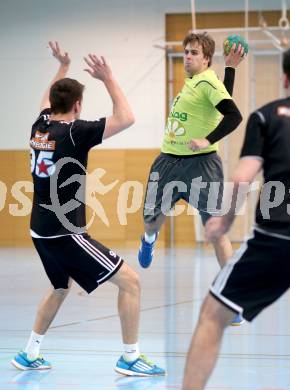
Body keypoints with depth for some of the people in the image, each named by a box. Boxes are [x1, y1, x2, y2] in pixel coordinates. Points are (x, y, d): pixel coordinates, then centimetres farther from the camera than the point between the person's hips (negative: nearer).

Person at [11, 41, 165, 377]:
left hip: (41, 232, 9)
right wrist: (108, 79, -13)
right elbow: (126, 118, -19)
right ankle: (130, 358, 0)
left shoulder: (39, 126, 5)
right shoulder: (74, 132, -16)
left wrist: (63, 66, 34)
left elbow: (49, 100, 30)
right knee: (129, 282, -2)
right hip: (65, 233, -9)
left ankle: (29, 355, 31)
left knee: (60, 288, 31)